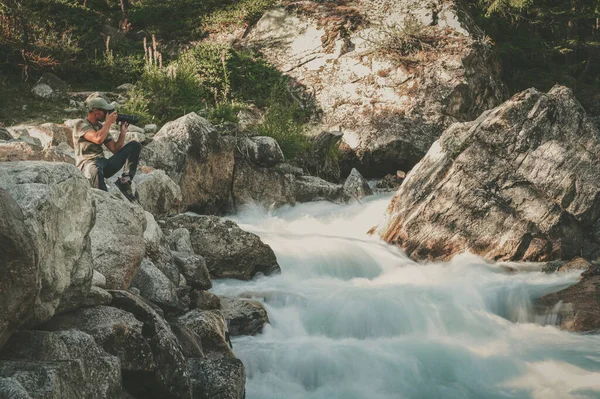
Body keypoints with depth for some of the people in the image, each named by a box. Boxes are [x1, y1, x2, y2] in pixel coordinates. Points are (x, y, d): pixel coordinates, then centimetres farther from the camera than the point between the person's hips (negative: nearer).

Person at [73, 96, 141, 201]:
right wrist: (109, 122, -9)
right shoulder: (81, 125, -3)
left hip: (104, 163, 7)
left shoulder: (101, 126, 20)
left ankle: (125, 181, -17)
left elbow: (115, 149, 17)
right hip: (88, 164, -7)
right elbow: (98, 139, -22)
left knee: (134, 146, -2)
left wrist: (123, 132, 5)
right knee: (95, 169, -46)